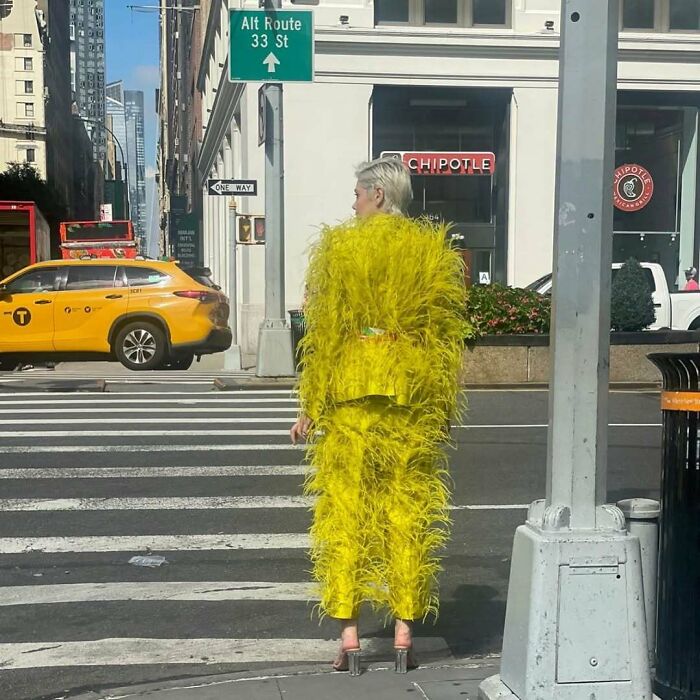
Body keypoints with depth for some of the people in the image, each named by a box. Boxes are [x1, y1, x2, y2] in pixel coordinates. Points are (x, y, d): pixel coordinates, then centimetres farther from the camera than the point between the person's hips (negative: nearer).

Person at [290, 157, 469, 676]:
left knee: (347, 510, 6)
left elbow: (322, 333, -3)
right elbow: (446, 336, 4)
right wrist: (444, 407, 10)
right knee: (407, 511, 8)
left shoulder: (339, 246, -1)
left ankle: (349, 636, 8)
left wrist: (311, 406, 2)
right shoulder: (434, 250, 4)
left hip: (349, 394, -2)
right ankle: (404, 636, 14)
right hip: (413, 396, 2)